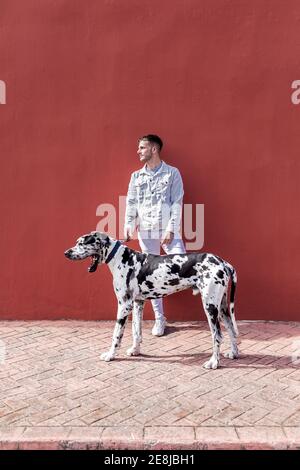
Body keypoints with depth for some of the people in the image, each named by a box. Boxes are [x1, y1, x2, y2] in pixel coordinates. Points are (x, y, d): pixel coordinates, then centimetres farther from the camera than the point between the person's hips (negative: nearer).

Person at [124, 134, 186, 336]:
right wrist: (128, 226, -7)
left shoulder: (172, 173, 2)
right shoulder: (136, 176, 12)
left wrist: (171, 229, -13)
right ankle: (159, 319, 17)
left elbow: (177, 203, -4)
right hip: (146, 232, 3)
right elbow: (131, 203, 7)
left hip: (168, 231, -3)